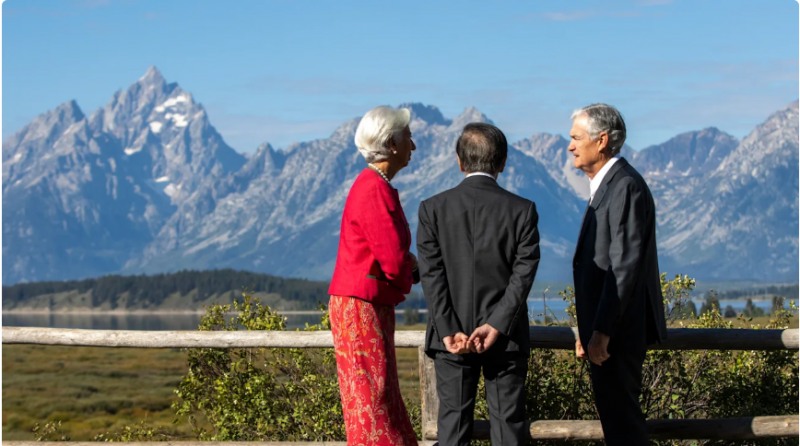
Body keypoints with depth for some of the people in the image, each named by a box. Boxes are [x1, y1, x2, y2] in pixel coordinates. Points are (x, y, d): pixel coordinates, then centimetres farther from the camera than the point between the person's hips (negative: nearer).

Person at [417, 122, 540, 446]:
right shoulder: (523, 210, -4)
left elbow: (432, 274, -7)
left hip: (452, 338, 1)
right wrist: (496, 326, -13)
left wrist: (449, 331, -10)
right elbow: (523, 273, -10)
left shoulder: (433, 208, -2)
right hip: (506, 338, 0)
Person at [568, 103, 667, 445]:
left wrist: (601, 331, -22)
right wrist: (588, 330, 17)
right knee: (616, 416, 13)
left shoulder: (626, 188, -15)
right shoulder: (605, 186, 16)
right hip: (604, 328, 10)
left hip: (618, 329, -10)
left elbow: (626, 266, -21)